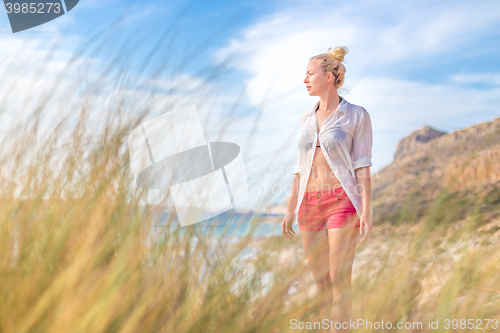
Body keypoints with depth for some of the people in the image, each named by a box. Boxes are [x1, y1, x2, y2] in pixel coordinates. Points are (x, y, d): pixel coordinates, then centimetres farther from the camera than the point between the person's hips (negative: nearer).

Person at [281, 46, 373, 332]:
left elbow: (363, 166, -6)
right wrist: (290, 210, 12)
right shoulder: (307, 118, 12)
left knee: (339, 280, -7)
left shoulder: (357, 115, -4)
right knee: (321, 282, 8)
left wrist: (367, 210, -14)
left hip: (342, 203, -5)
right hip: (310, 205, 5)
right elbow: (302, 167, 14)